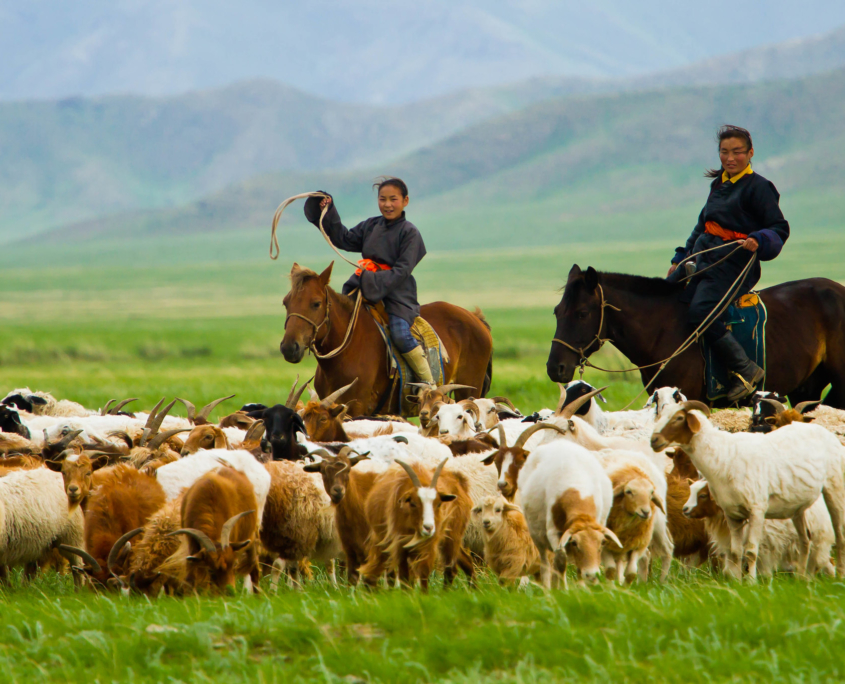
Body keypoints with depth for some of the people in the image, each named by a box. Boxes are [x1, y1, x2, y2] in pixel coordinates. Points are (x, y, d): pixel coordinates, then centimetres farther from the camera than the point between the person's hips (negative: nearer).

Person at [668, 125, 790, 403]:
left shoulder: (758, 187, -6)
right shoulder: (719, 185, 18)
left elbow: (780, 229, -10)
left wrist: (758, 241, -30)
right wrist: (680, 260, 24)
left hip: (733, 263, -9)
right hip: (702, 258, 9)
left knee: (700, 311, -27)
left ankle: (745, 370, -20)